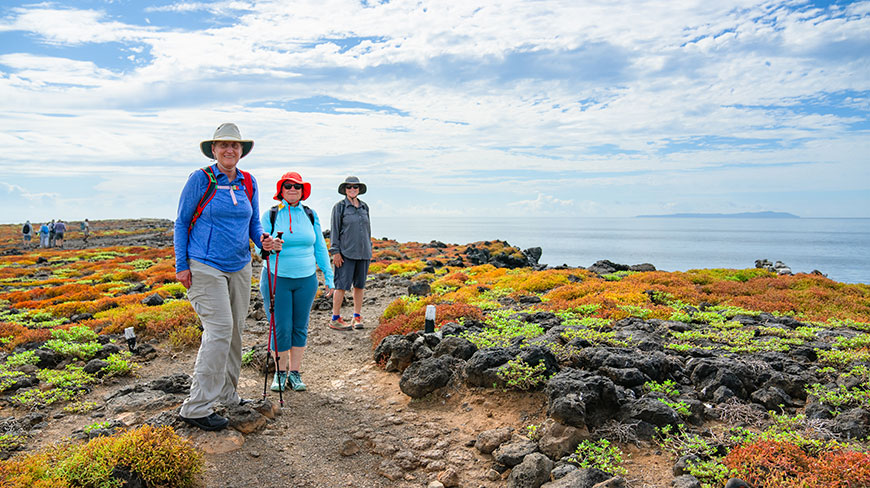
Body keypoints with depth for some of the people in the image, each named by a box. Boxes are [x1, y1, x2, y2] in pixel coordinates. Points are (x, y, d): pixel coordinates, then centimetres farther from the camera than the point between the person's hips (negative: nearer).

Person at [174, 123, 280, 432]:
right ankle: (197, 407, -5)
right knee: (219, 329, -13)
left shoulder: (248, 183, 9)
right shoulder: (200, 179, -5)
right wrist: (181, 265, -6)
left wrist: (263, 241, -6)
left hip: (239, 267, 6)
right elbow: (181, 222, -1)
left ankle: (226, 394, 24)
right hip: (205, 267, -6)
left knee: (234, 331, 9)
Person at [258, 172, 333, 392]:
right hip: (277, 280, -2)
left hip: (306, 280, 3)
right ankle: (280, 372, 17)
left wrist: (328, 276, 8)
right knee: (281, 328, -1)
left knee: (300, 327, 7)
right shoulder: (270, 215, -1)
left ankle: (295, 372, 19)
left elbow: (320, 248, 11)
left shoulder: (311, 215, 7)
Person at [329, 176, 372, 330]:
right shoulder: (339, 207, -3)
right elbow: (334, 230, -5)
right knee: (342, 285, -6)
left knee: (360, 284, 8)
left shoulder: (364, 207, 12)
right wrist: (335, 252, -10)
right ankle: (335, 319, 2)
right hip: (346, 253, -5)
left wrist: (369, 251, 16)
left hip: (363, 253, 5)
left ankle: (357, 317, 18)